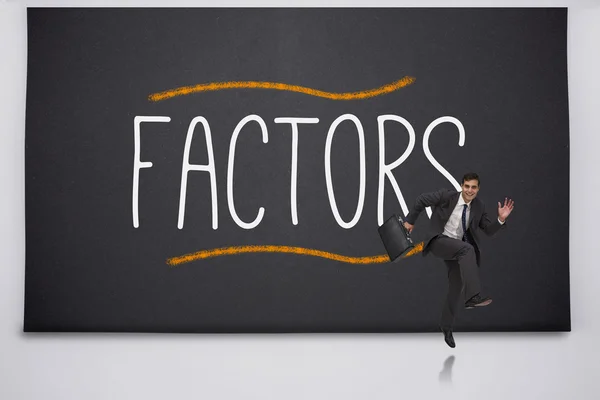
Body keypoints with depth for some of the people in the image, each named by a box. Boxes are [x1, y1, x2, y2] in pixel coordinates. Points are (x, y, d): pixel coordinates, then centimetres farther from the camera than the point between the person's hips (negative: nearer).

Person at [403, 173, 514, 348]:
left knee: (457, 288, 4)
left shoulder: (479, 207, -2)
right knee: (467, 249, -35)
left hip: (457, 248, 6)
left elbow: (489, 230, 1)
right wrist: (410, 220, 4)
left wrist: (501, 219, -17)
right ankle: (473, 296, -43)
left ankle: (446, 326, 26)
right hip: (438, 241, -6)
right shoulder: (447, 195, -16)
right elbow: (422, 200, -4)